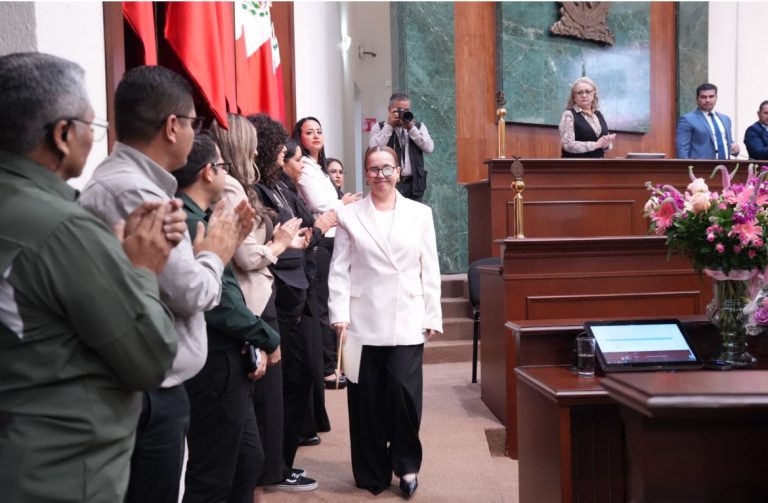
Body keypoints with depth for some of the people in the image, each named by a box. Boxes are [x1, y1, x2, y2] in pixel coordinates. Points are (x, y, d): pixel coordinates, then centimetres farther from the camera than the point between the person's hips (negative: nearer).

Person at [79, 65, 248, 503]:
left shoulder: (131, 182, 11)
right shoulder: (132, 191, -21)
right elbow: (190, 292, -20)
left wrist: (214, 251, 8)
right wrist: (215, 255, -3)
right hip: (148, 394, -10)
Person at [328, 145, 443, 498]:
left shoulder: (420, 213, 8)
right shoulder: (349, 215, 6)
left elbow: (430, 270, 7)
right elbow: (339, 269, 1)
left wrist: (433, 317, 3)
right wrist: (339, 315, -7)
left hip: (407, 320, 0)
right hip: (363, 321, 0)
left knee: (405, 393, -6)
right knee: (367, 399, 5)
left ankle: (407, 464, 17)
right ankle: (372, 472, 21)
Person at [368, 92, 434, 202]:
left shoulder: (419, 126, 14)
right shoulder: (379, 127, 8)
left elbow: (429, 148, -1)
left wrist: (411, 128, -7)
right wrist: (389, 126, -9)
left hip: (413, 183, 2)